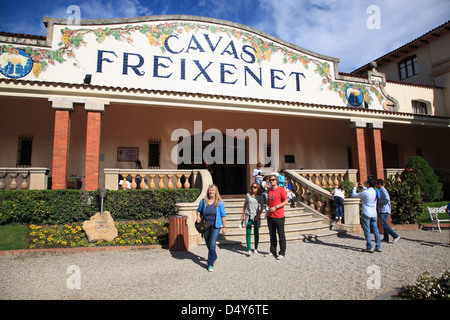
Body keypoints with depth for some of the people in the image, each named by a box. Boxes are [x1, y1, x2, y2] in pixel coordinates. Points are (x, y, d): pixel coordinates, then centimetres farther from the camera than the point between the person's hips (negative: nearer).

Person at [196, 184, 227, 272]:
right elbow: (199, 210, 14)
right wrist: (198, 217, -6)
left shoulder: (219, 202, -6)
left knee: (212, 244, -11)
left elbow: (223, 215, -3)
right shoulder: (203, 201, -2)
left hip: (216, 226, -3)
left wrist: (224, 227, -6)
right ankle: (214, 257, 44)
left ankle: (210, 264, 4)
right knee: (208, 244, 16)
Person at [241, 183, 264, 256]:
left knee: (256, 232, 8)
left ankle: (256, 248, 22)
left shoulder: (260, 196, -1)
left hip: (256, 216, 0)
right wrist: (242, 215, 10)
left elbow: (261, 207, 2)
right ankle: (249, 250, -2)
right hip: (248, 215, 0)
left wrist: (258, 216, -9)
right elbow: (245, 205, 11)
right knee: (248, 233, -5)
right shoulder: (248, 195, 2)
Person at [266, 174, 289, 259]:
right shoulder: (269, 190, 10)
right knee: (272, 235, 14)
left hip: (279, 217, -6)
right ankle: (273, 251, 26)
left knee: (281, 235, 3)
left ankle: (282, 253, 14)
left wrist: (275, 207, -16)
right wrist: (267, 207, 3)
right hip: (270, 216, 6)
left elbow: (286, 201, -12)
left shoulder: (281, 190, -10)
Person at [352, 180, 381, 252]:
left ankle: (369, 247, -1)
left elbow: (354, 195, -3)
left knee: (367, 231, -1)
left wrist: (355, 187, 11)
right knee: (375, 230, 10)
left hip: (366, 214, -6)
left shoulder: (365, 192, -16)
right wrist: (363, 187, 32)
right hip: (374, 214, 6)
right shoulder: (376, 192, 4)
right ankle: (378, 247, 14)